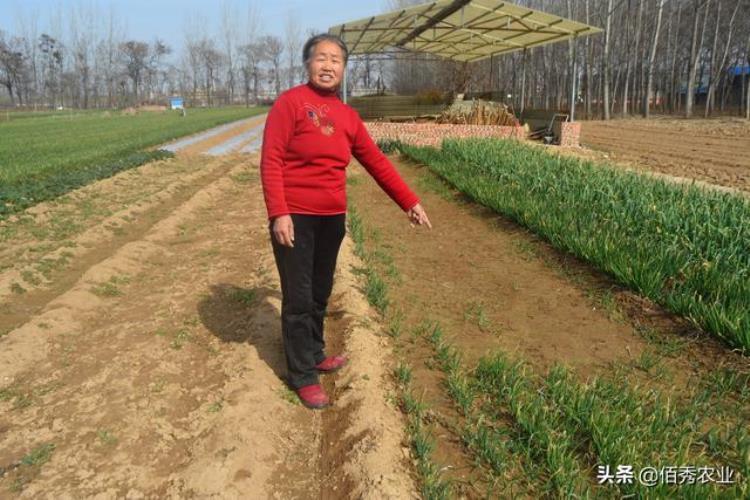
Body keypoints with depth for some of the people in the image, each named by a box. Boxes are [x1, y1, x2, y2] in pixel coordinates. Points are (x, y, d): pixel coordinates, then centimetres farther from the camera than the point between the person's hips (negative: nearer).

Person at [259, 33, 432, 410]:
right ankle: (303, 376, 15)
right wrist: (279, 214, -20)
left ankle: (314, 354, 37)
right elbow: (271, 161, -13)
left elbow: (376, 162, 13)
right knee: (299, 299, 2)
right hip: (294, 218, -6)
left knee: (321, 294, 18)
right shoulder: (290, 102, -8)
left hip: (332, 219, 6)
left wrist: (410, 202, 13)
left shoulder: (348, 116, 8)